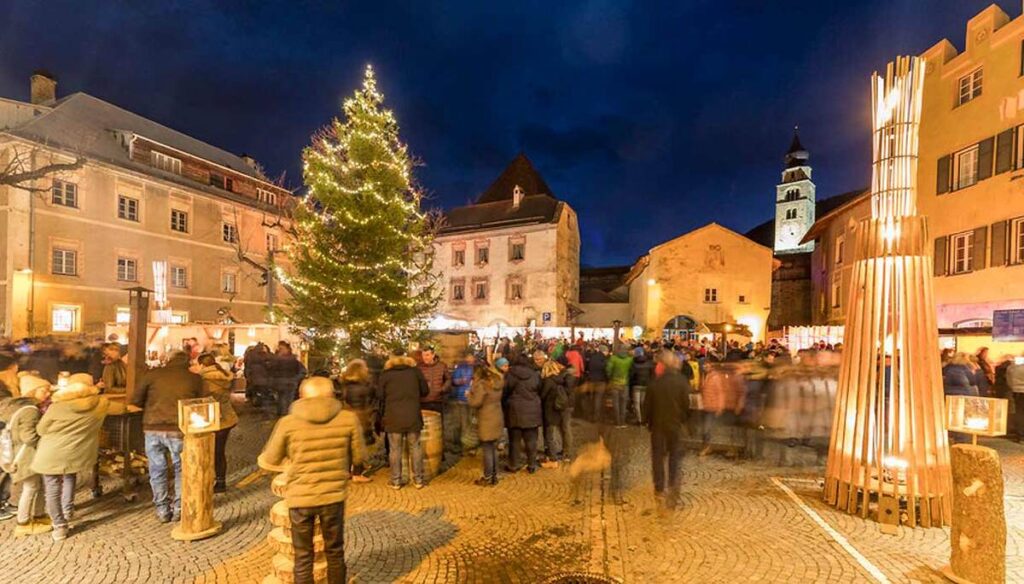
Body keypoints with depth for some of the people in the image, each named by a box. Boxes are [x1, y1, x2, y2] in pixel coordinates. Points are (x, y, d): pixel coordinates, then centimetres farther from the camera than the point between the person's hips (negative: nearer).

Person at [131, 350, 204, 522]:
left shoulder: (153, 374, 5)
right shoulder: (195, 378, 4)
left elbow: (135, 400, 8)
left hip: (152, 428, 1)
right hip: (179, 429, -1)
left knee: (157, 470, 15)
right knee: (181, 469, 16)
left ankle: (162, 510, 23)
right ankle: (178, 508, 20)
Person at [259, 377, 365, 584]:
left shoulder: (288, 422, -10)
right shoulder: (349, 418, -11)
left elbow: (270, 461, 2)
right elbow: (357, 458, -2)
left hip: (299, 497, 0)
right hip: (333, 495, 0)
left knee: (303, 556, 18)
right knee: (335, 552, 20)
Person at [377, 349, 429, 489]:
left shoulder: (386, 373, 1)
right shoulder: (415, 370, 4)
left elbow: (380, 396, 0)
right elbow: (425, 390, 8)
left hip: (393, 417, -1)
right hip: (413, 415, 1)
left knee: (395, 449, 8)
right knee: (415, 447, 10)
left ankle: (396, 481, 16)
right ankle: (418, 480, 16)